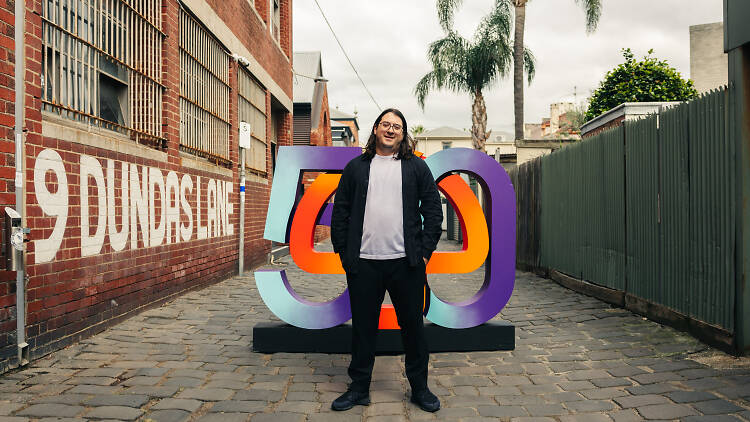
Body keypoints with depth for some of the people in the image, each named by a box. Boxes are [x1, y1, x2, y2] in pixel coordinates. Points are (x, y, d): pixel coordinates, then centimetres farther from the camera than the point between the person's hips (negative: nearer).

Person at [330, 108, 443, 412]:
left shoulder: (417, 167, 8)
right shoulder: (356, 167, 10)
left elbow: (433, 210, 6)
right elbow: (340, 212, 9)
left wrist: (425, 250, -1)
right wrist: (343, 251, 2)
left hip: (406, 262, 0)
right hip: (363, 263, 1)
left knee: (413, 325, 8)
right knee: (363, 326, 8)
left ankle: (419, 388, 23)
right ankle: (359, 388, 22)